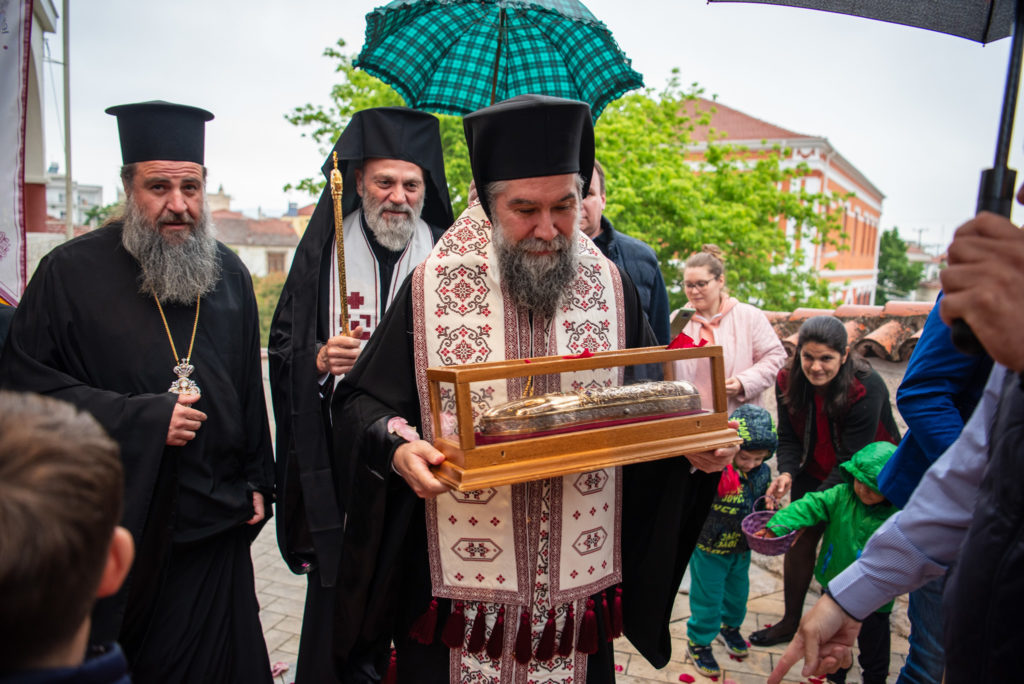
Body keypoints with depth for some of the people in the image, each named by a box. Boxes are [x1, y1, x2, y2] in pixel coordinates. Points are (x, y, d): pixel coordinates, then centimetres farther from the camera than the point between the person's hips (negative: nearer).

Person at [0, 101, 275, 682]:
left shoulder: (229, 275, 6)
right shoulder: (72, 273, -6)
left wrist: (256, 481, 9)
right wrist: (142, 420, -16)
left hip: (214, 525, 3)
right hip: (113, 520, -3)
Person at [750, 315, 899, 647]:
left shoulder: (867, 388, -30)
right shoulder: (789, 382, -15)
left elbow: (853, 459, -29)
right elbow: (789, 438, -6)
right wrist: (787, 473, -27)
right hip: (814, 472, 4)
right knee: (799, 541, 5)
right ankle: (791, 621, 23)